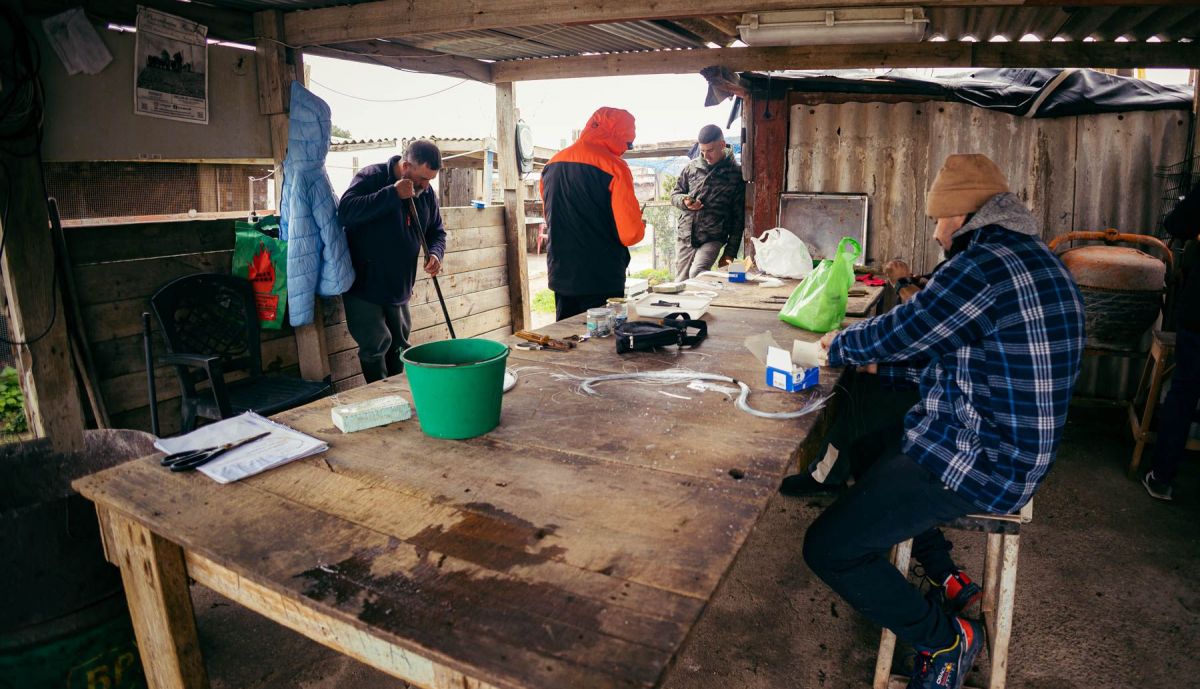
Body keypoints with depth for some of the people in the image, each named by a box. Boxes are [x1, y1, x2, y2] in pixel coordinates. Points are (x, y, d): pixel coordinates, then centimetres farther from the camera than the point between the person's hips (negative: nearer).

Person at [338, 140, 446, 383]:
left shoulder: (426, 193, 2)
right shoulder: (370, 178, -15)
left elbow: (437, 231, 13)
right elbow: (346, 211, -31)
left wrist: (435, 253, -10)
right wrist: (392, 194, -32)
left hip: (399, 288, 6)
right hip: (363, 286, -6)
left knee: (398, 345, 14)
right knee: (375, 345, -7)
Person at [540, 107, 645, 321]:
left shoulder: (552, 164, 7)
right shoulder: (614, 167, -14)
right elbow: (630, 234, -16)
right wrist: (640, 227, 5)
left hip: (560, 278, 6)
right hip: (602, 282, -6)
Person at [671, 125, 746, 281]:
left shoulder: (735, 173, -1)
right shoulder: (692, 167, 7)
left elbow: (738, 216, 0)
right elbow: (675, 195, 18)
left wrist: (731, 252, -3)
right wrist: (684, 201, -8)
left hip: (713, 239, -4)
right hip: (685, 237, 4)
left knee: (696, 273, -28)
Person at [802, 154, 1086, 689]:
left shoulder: (984, 265, -23)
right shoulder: (1038, 260, 11)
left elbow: (894, 332, -14)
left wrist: (838, 345, 6)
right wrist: (881, 364, 16)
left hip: (976, 464, -11)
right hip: (1016, 451, 11)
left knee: (827, 549, -11)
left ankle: (946, 638, 8)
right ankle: (947, 579, 28)